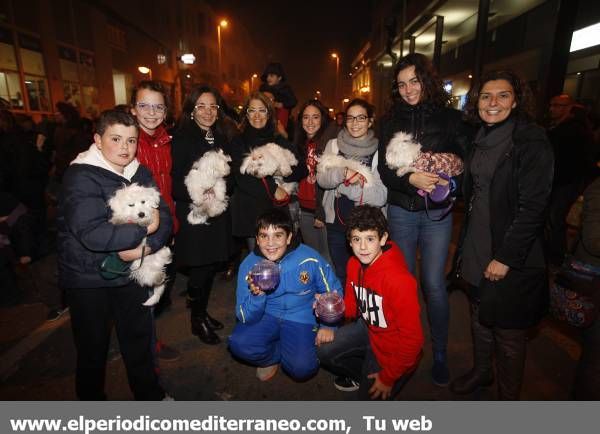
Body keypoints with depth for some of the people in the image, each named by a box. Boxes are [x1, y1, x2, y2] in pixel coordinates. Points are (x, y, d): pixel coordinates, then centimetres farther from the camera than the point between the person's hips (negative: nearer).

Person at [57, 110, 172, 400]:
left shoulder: (140, 174, 1)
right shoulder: (81, 176, -17)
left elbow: (163, 218, -4)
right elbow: (92, 233, -31)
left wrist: (146, 247, -22)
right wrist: (144, 230, -22)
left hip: (131, 271, 5)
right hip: (88, 278, -5)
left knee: (139, 336, 19)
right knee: (93, 347, 13)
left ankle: (149, 392, 42)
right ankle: (91, 398, 42)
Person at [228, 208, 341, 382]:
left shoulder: (310, 259, -18)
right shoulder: (249, 265, -14)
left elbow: (333, 292, 0)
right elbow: (245, 318, -14)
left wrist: (328, 325, -3)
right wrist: (256, 295, -34)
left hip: (301, 319, -1)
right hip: (266, 316, 2)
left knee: (302, 369, -23)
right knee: (238, 344, -24)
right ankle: (273, 357, 8)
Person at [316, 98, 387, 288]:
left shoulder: (379, 150, -4)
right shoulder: (333, 145, 5)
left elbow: (381, 195, -11)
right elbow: (321, 178, -7)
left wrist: (346, 185, -19)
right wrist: (342, 173, -26)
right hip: (336, 222, 3)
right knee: (341, 275, 18)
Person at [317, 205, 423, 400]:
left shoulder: (399, 280, -35)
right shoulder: (354, 264, -11)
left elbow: (412, 338, -27)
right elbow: (352, 306, 3)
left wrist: (388, 378, -16)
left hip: (394, 349, -6)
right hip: (368, 329, 6)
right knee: (322, 351, 3)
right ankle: (361, 373, 25)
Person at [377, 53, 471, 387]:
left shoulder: (450, 118, 1)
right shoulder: (392, 121, 5)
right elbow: (384, 169, -1)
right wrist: (411, 179, -19)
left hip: (437, 212, -1)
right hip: (401, 211, 2)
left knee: (434, 284, -1)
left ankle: (440, 353, 21)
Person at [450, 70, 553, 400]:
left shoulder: (531, 140, -12)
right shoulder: (481, 140, 8)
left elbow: (532, 206, -17)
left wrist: (506, 258, -18)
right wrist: (464, 245, 10)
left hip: (512, 258, -6)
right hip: (477, 249, 7)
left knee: (508, 330, 7)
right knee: (479, 316, 21)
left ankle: (508, 395, 29)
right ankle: (481, 371, 44)